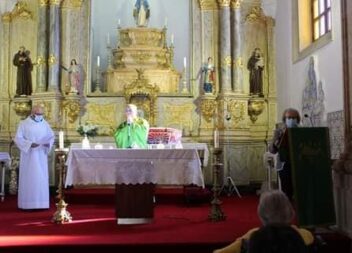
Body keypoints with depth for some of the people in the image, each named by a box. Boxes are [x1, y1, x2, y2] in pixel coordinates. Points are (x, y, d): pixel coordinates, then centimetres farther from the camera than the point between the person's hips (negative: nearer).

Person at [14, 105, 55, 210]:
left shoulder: (45, 124, 6)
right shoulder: (23, 124, -3)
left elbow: (51, 136, 10)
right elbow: (18, 138, -7)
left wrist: (48, 143, -12)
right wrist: (30, 144, -21)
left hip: (41, 155, 3)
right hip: (28, 155, -3)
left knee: (42, 178, 2)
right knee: (28, 178, -2)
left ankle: (41, 203, 8)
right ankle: (27, 204, 4)